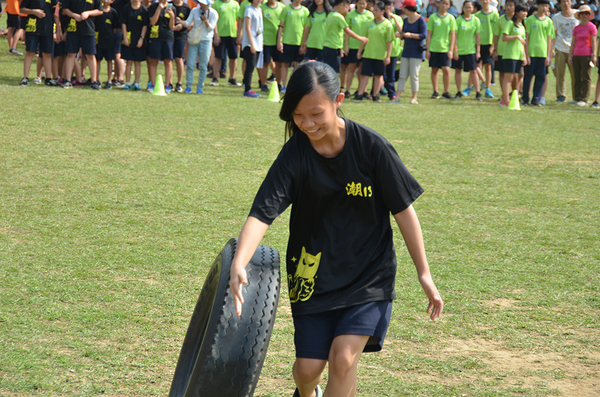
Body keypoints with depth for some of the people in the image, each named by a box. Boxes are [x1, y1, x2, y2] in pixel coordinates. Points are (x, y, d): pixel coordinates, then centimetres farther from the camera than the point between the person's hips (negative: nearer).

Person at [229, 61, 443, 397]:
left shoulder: (371, 146, -15)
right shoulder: (294, 155, -14)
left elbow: (403, 209, -6)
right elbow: (262, 213, -23)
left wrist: (424, 273, -3)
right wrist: (238, 264, -41)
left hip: (369, 273, -1)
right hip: (315, 275, 1)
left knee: (343, 359, -17)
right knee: (309, 366, 4)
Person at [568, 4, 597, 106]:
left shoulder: (592, 27, -2)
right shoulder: (576, 28, 13)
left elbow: (593, 42, -4)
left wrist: (594, 55, -9)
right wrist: (570, 55, 10)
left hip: (586, 55, -5)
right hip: (576, 55, 5)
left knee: (586, 78, -3)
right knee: (577, 78, 7)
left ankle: (584, 99, -2)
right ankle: (577, 98, 12)